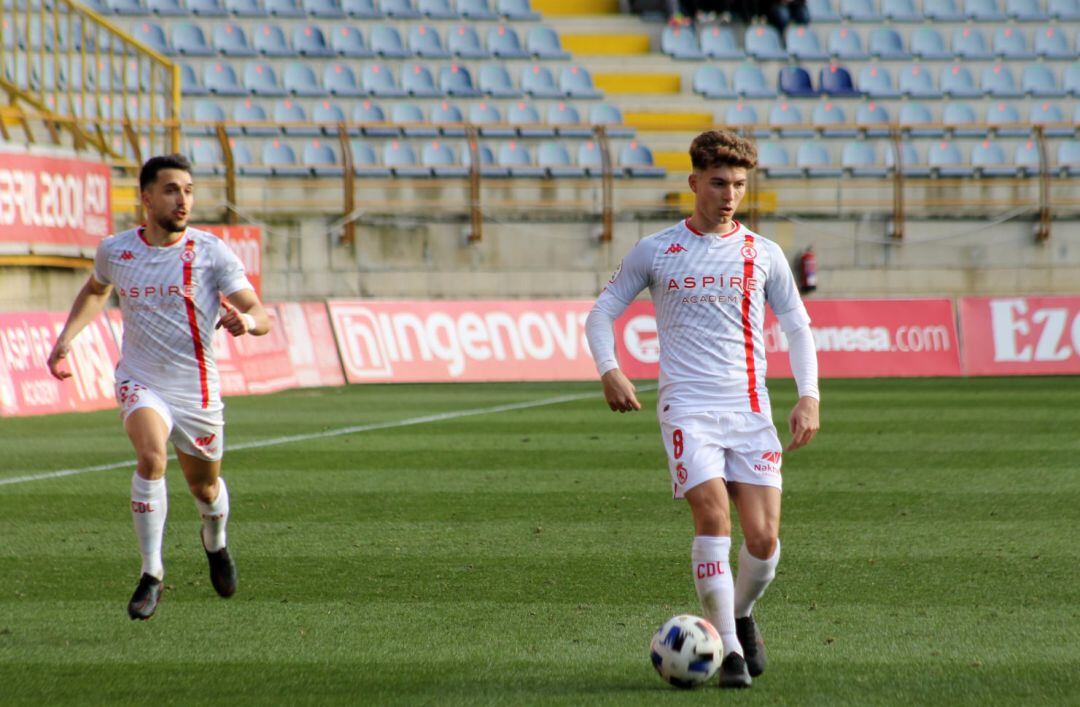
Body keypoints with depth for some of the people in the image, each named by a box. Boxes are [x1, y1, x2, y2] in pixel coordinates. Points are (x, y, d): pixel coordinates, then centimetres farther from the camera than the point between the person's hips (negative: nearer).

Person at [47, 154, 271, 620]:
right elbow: (95, 290, 24)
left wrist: (246, 321, -38)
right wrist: (67, 337, 11)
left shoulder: (212, 253, -9)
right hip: (140, 384, 0)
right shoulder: (115, 250, 0)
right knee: (152, 457, -29)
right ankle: (151, 575, -20)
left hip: (197, 391, 0)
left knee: (205, 488, 15)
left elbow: (260, 315, -15)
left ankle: (215, 542, 53)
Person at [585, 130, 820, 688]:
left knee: (763, 538, -7)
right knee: (713, 516, -21)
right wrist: (610, 372, -7)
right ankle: (728, 649, -14)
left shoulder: (762, 254, 9)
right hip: (687, 408, -2)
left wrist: (808, 397, 3)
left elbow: (797, 327, 15)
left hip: (750, 411, 2)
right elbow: (601, 313, 10)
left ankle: (741, 615, 24)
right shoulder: (655, 252, 5)